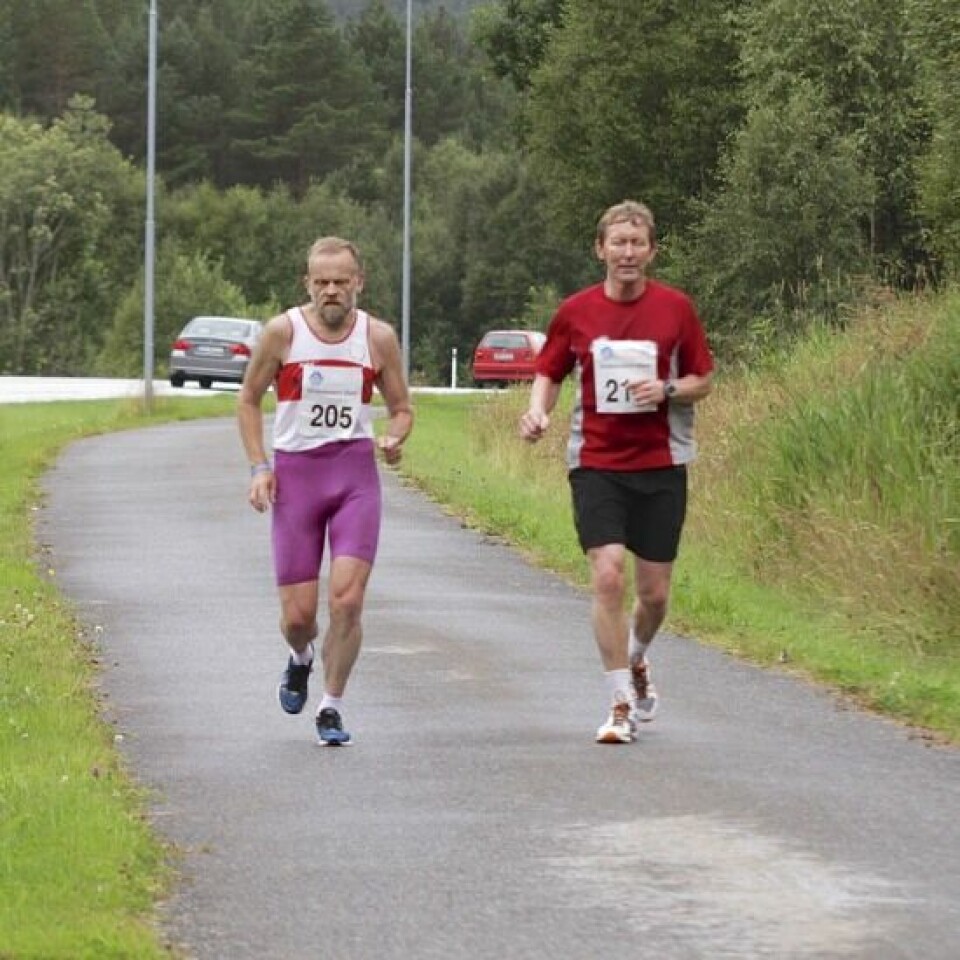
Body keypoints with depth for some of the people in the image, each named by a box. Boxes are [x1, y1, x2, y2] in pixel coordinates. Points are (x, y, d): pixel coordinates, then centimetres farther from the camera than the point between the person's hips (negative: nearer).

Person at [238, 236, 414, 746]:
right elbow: (249, 400, 8)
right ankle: (301, 659, 37)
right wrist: (258, 467, -3)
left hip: (355, 473, 0)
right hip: (295, 473, 0)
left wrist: (394, 439, -11)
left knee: (346, 598, -14)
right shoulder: (283, 332, -4)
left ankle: (331, 707, 2)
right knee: (297, 614, 1)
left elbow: (401, 408, 12)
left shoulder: (379, 337, 0)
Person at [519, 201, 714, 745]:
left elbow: (704, 379, 7)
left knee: (654, 591, 5)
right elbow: (550, 373, 12)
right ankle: (622, 706, -8)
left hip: (661, 464, 1)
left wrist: (666, 390, -13)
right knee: (608, 575, -16)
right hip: (596, 465, -1)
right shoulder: (576, 312, 1)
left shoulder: (676, 308, 0)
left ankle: (637, 661, 40)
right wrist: (538, 412, -9)